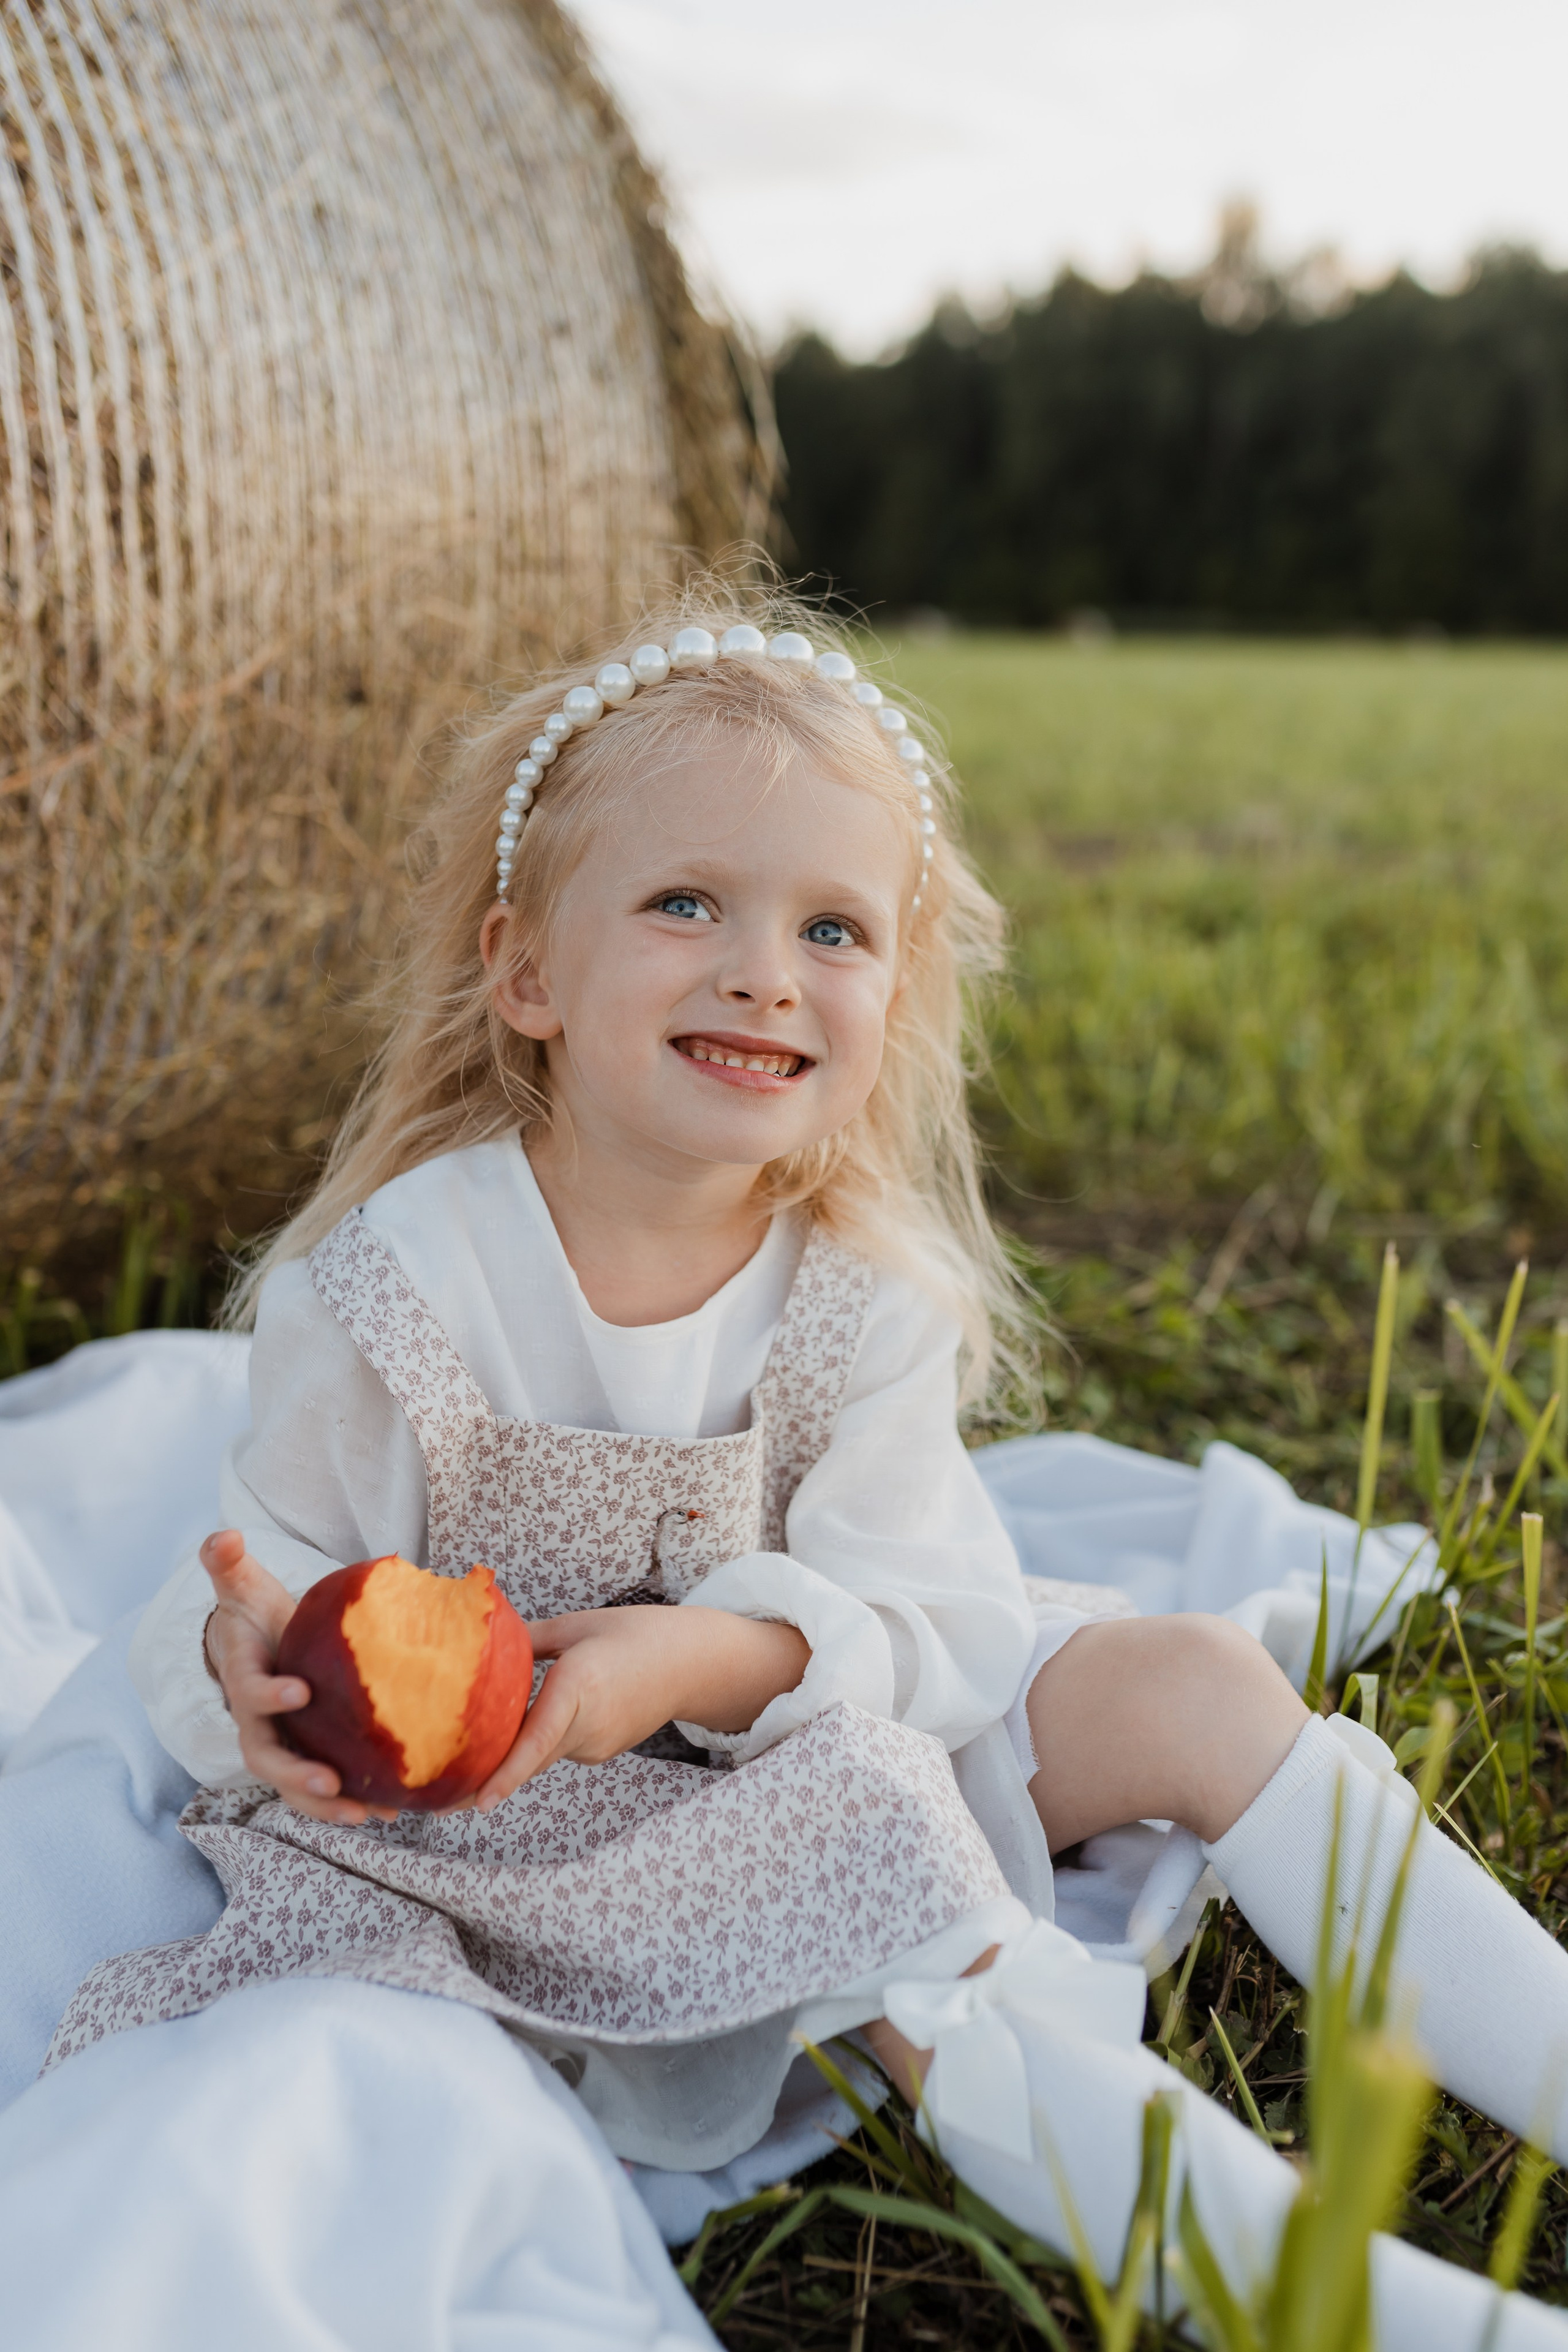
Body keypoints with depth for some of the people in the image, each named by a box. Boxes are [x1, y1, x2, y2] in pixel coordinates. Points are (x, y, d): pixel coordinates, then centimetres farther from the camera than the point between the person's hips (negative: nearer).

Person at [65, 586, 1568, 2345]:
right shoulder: (393, 1283, -19)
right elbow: (274, 1573, -10)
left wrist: (715, 1657, -34)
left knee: (1204, 1687, -7)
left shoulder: (872, 1292, -10)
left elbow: (932, 1622, -14)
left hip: (807, 1743, 5)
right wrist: (248, 1658, -35)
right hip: (525, 1819, -4)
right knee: (918, 1930, -29)